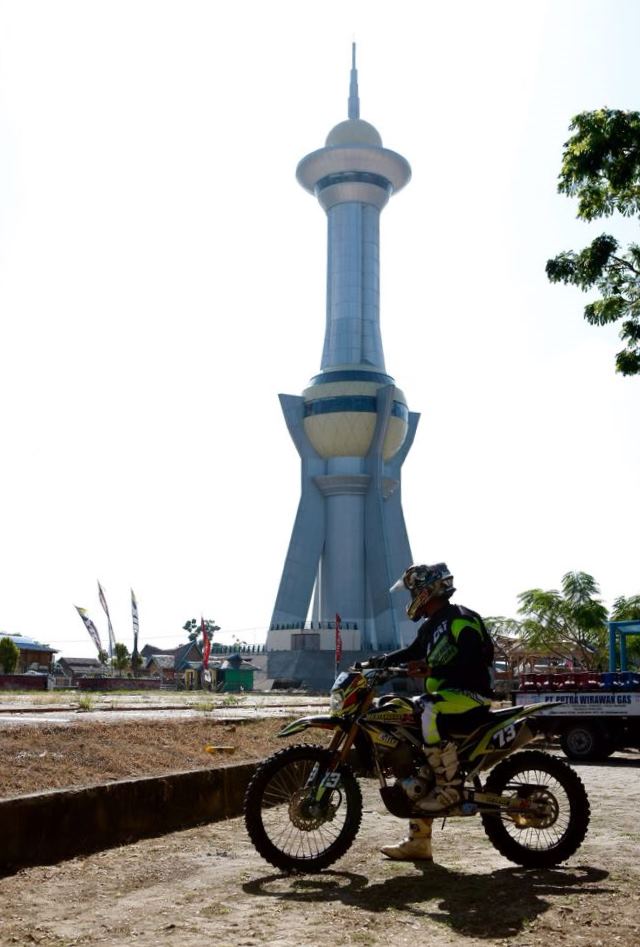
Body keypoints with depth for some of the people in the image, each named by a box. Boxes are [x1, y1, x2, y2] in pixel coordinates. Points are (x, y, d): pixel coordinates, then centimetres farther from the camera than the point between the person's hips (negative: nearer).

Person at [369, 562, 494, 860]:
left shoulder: (461, 619, -13)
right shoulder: (432, 626, 16)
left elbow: (472, 659, -26)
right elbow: (413, 651, 28)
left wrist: (431, 670, -33)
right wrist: (379, 661, 13)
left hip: (470, 695, -10)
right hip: (444, 697, 10)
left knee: (430, 714, -38)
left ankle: (451, 788, -23)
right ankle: (418, 841, 14)